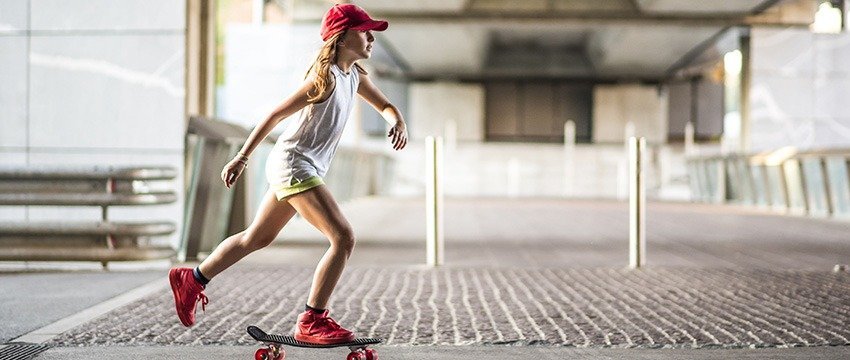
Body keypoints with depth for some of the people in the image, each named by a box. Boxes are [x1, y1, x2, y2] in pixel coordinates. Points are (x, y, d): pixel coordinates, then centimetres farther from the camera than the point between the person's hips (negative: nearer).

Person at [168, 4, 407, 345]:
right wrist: (242, 158, -11)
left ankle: (191, 280, 35)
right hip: (292, 163, -10)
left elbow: (385, 106, 21)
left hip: (305, 169, 10)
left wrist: (398, 122, -4)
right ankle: (311, 322, -11)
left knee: (257, 238, 21)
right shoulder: (325, 77, -16)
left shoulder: (355, 75, 10)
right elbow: (276, 115, -13)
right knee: (344, 238, -16)